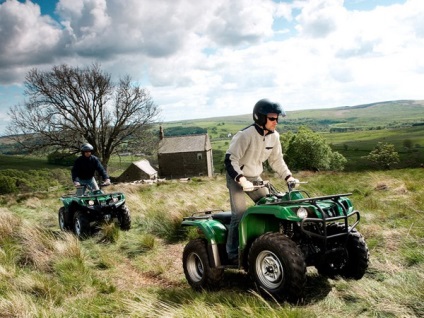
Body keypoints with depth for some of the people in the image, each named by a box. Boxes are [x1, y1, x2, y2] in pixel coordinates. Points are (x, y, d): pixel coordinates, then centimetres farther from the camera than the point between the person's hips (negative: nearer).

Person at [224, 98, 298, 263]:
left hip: (255, 177, 7)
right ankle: (232, 253, -3)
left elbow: (276, 160, 8)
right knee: (240, 215, -14)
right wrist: (242, 180, -37)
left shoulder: (274, 136, -4)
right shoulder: (245, 135, -26)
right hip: (237, 178, -7)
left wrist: (288, 176, -3)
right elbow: (230, 159, -27)